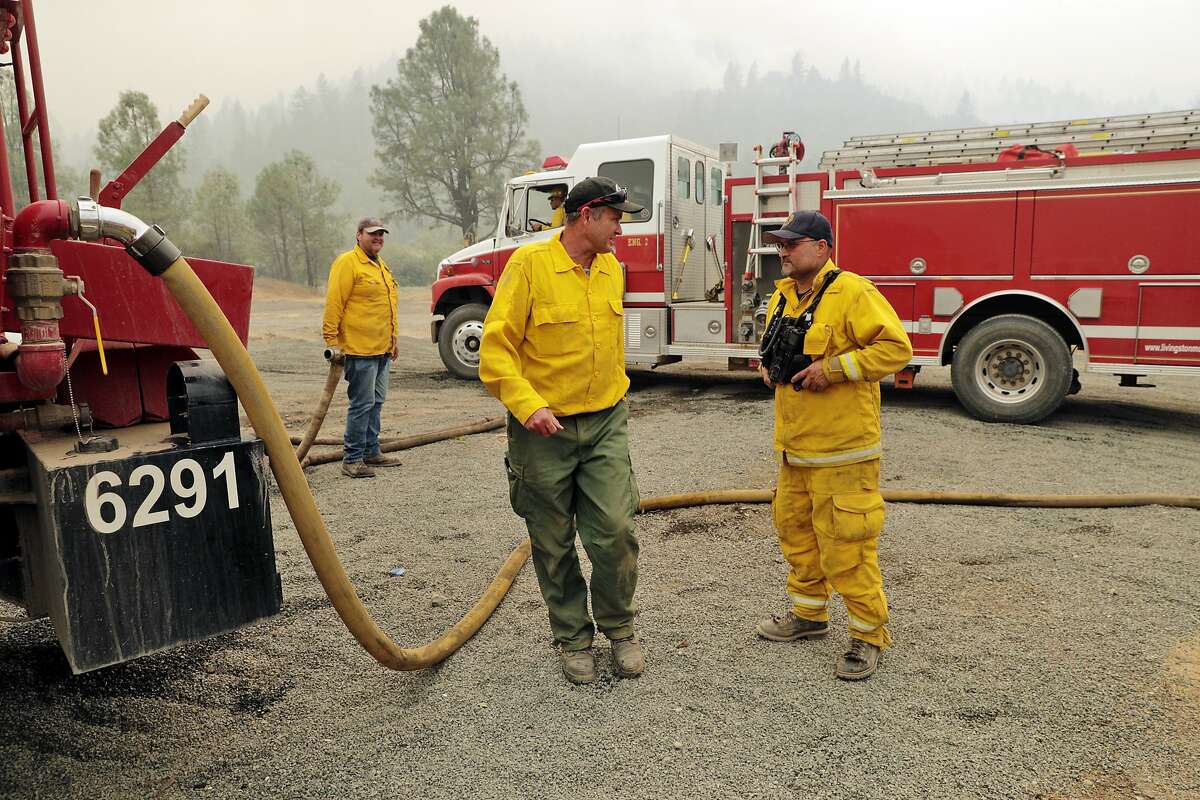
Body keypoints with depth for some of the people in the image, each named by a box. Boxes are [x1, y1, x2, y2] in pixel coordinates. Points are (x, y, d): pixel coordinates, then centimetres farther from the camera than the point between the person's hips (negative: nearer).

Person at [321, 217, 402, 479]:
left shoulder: (381, 266, 20)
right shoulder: (348, 263, -9)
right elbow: (334, 303, -15)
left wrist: (393, 340, 26)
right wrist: (332, 340, -19)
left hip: (381, 349, 9)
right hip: (360, 348, -9)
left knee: (376, 401, 14)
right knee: (362, 404, -7)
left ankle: (371, 452, 24)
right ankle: (352, 459, 1)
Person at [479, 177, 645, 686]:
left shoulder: (611, 268, 9)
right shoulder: (530, 264, -10)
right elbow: (496, 348, -13)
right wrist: (527, 405, -24)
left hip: (605, 423, 4)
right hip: (544, 428, -4)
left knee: (615, 531, -5)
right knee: (554, 545, 7)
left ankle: (620, 628, 19)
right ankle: (574, 639, 26)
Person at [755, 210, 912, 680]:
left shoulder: (853, 293, -13)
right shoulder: (782, 298, 13)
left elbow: (896, 348, -19)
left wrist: (832, 368, -22)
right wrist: (769, 366, 7)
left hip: (841, 449, -8)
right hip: (794, 447, 8)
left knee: (845, 544, -3)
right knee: (795, 530, 18)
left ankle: (869, 635, 13)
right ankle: (809, 613, 36)